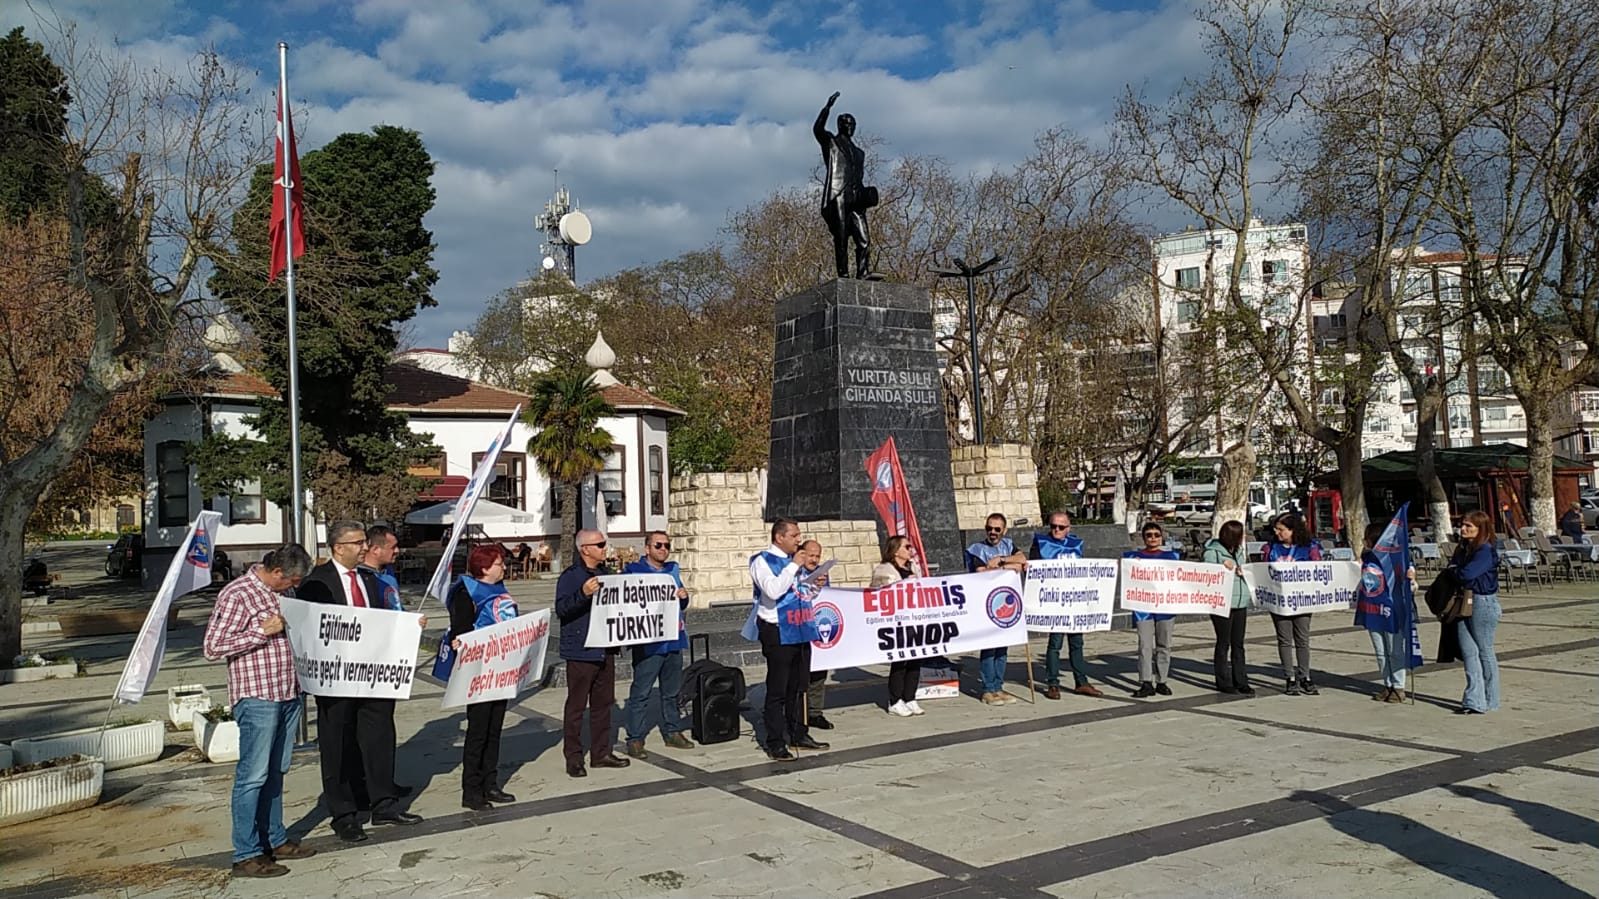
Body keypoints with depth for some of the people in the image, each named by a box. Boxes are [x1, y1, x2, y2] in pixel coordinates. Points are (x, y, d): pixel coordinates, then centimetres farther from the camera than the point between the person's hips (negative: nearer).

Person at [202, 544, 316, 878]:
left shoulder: (282, 593, 12)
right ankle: (247, 855, 3)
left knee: (276, 773, 16)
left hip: (288, 695, 8)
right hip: (257, 697, -8)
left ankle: (275, 839, 26)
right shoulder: (237, 595, -13)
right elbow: (213, 647, -16)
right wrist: (263, 631, -20)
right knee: (253, 776, -3)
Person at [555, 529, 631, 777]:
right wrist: (583, 593, -35)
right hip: (580, 651, -8)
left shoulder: (604, 573, 15)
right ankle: (573, 758, 6)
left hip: (605, 650, 8)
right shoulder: (570, 576, -11)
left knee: (603, 703, 13)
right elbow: (561, 609, -22)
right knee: (576, 705, -1)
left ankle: (601, 753, 23)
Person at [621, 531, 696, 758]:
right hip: (648, 642, -6)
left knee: (672, 690, 15)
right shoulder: (633, 571, -5)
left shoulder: (673, 570, 15)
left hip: (674, 639, 7)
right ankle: (635, 739, 2)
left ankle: (672, 732, 27)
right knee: (641, 692, -4)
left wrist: (683, 597, 0)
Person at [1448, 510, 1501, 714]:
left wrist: (1454, 570, -5)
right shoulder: (1462, 549, 12)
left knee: (1485, 652, 4)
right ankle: (1474, 700, 5)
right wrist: (1453, 570, -8)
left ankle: (1490, 701, 15)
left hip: (1483, 603, -7)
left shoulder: (1486, 551, -14)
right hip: (1463, 602, 8)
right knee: (1468, 652, 4)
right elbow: (1451, 568, 13)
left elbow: (1467, 574, -24)